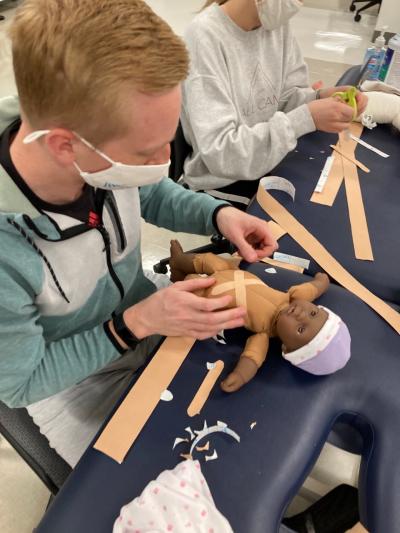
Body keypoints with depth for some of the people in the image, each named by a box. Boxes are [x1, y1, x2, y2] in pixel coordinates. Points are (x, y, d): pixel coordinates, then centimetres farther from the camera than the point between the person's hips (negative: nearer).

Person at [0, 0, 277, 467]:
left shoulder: (106, 149, -25)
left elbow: (151, 194, 0)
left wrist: (218, 215, -19)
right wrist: (137, 323, -30)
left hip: (147, 318, 4)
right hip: (71, 381, -3)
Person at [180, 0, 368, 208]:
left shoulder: (276, 23, -1)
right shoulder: (204, 36, -22)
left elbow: (283, 96, 7)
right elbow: (219, 153, -28)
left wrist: (318, 97, -14)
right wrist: (305, 119, -31)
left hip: (270, 163, 7)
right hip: (224, 185, -6)